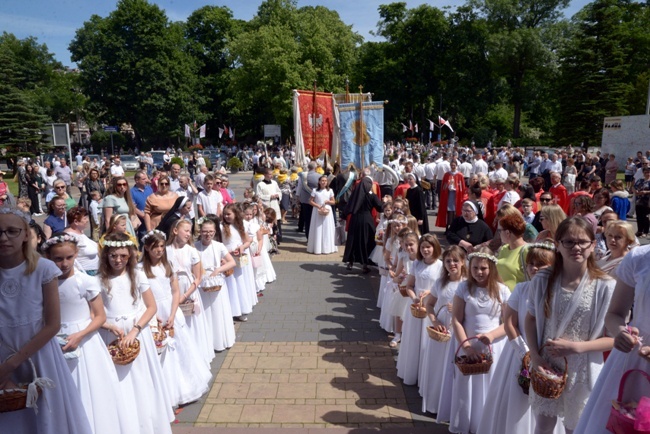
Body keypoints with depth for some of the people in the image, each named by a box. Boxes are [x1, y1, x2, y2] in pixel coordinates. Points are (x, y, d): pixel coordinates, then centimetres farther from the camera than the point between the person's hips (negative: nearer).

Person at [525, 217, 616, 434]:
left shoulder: (606, 286, -13)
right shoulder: (542, 280, -6)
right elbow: (531, 320, 4)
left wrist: (576, 347, -19)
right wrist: (535, 357, -7)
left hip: (583, 373, -2)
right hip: (546, 368, 2)